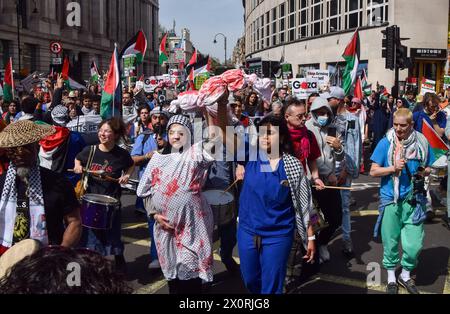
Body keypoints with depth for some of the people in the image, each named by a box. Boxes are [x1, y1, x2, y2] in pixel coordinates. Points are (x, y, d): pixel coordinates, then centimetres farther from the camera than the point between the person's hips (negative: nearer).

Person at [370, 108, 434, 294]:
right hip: (390, 199, -1)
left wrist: (425, 172, -12)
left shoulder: (422, 143, -1)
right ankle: (391, 277, 32)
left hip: (414, 199, 1)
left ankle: (406, 275, 30)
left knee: (414, 243, 3)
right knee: (390, 241, 10)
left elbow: (429, 168, 11)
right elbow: (373, 171, -5)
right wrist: (394, 168, -20)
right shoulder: (386, 143, -7)